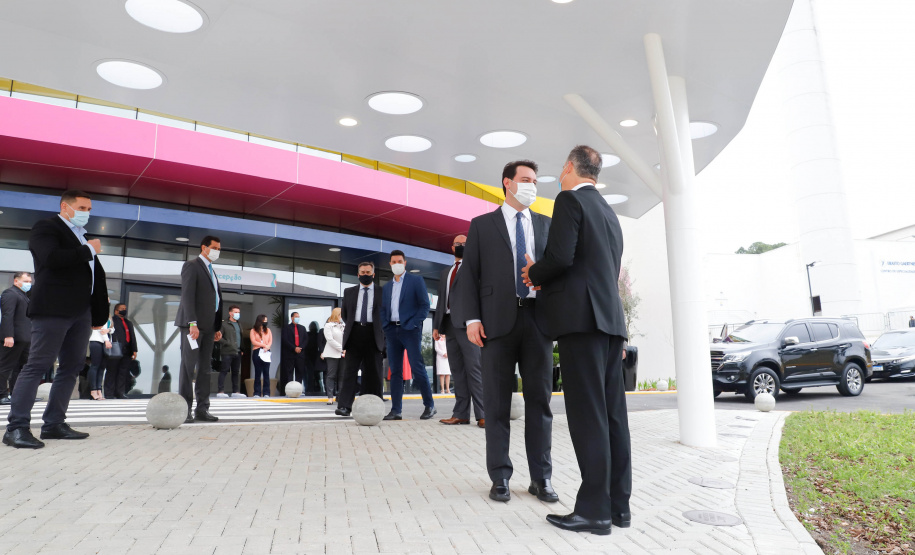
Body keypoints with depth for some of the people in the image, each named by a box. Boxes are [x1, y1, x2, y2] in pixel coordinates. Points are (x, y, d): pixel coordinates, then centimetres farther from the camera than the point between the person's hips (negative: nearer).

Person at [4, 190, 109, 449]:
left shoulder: (81, 236, 23)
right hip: (53, 309, -8)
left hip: (81, 311, 8)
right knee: (37, 365, -8)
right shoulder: (45, 227, 0)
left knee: (71, 367, 8)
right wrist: (88, 250, -9)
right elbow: (52, 258, -20)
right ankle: (17, 428, -4)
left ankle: (54, 424, 14)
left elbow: (94, 274, 18)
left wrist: (98, 314, 14)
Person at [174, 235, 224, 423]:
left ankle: (202, 410, 8)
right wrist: (192, 323, -21)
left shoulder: (211, 271, 22)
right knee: (188, 367, -5)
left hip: (208, 326, 8)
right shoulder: (191, 266, -2)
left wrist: (218, 327, 13)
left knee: (205, 369, 6)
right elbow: (187, 295, -13)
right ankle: (185, 410, -2)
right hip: (193, 325, -8)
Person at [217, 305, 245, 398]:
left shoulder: (239, 325, 20)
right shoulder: (224, 324, -3)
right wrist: (227, 343, -17)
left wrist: (241, 349, 16)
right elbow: (218, 337, -10)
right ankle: (221, 391, -7)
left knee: (236, 372, 10)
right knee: (224, 371, -6)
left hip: (237, 352, 7)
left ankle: (235, 391, 16)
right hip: (227, 352, -7)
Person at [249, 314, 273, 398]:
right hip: (257, 352, -2)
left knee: (266, 373, -2)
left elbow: (270, 341, 7)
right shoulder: (253, 331, 6)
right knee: (258, 373, 1)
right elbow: (253, 342, -4)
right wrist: (264, 345, -9)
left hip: (266, 353, 2)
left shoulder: (268, 330, 15)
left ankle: (266, 393, -1)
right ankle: (257, 393, 4)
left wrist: (267, 347, -11)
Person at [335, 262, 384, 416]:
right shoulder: (349, 292, 14)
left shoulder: (382, 292, 7)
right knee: (349, 369, -6)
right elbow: (344, 313, 21)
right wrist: (351, 326, 13)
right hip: (354, 334, 1)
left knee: (373, 372, 2)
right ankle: (344, 406, -9)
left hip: (373, 334, -1)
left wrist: (381, 329, 2)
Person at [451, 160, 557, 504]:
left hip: (538, 317, 2)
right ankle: (500, 477, 13)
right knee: (497, 402, 3)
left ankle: (541, 477, 14)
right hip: (498, 320, -2)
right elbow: (469, 273, 3)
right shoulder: (482, 225, 9)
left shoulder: (547, 225, 16)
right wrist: (471, 318, -7)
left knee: (539, 399, 5)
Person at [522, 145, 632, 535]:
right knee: (612, 412, 8)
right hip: (611, 317, 9)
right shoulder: (609, 213, 24)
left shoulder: (570, 199, -3)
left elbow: (561, 255, -17)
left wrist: (534, 274, 3)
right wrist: (547, 280, 21)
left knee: (587, 413, -7)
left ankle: (595, 510, -3)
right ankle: (618, 504, 13)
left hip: (581, 317, -9)